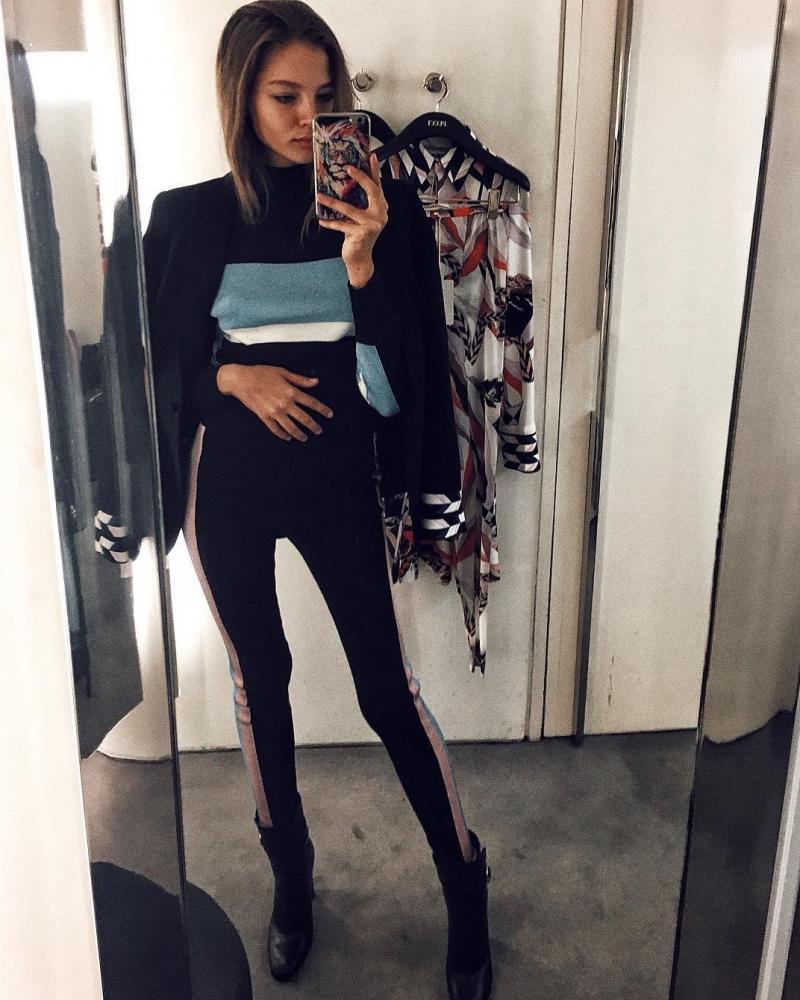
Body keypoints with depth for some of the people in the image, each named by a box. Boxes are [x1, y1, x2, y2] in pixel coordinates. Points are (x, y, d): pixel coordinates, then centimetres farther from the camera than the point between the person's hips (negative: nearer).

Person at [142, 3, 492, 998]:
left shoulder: (379, 205, -4)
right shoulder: (189, 217, -2)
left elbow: (406, 360, -6)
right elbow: (155, 362, 5)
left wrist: (362, 264, -22)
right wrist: (233, 374, -14)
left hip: (339, 476, -1)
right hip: (227, 483, 2)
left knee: (388, 688, 3)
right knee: (259, 677, 14)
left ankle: (465, 887, 27)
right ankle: (291, 874, 37)